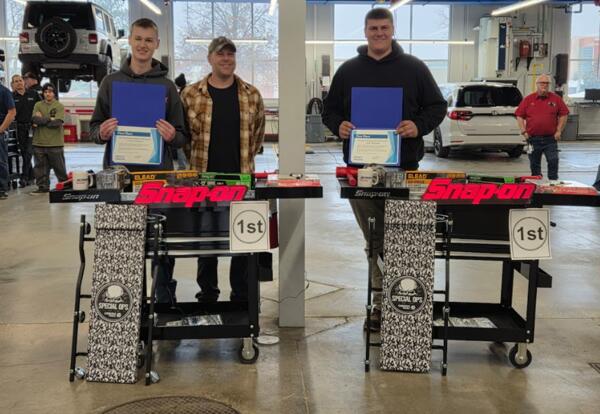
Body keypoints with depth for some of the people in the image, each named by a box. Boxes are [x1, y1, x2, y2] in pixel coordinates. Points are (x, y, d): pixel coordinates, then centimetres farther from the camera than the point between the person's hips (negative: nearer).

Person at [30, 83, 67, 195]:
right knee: (41, 166, 7)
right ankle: (43, 187, 15)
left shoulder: (59, 106, 0)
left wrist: (41, 121, -7)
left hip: (55, 143, -3)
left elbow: (58, 122, -13)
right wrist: (49, 119, -13)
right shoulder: (38, 105, 10)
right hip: (39, 143, 3)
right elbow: (35, 119, -5)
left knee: (59, 166, 4)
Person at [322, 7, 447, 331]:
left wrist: (419, 126, -13)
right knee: (374, 241, 9)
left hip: (404, 169, -2)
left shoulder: (414, 68, 6)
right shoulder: (348, 71, 12)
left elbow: (436, 107, 6)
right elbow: (330, 110, 16)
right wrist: (338, 125, -7)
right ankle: (381, 302, 19)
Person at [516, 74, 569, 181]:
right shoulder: (528, 99, 5)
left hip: (551, 139, -1)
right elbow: (519, 116, 6)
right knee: (534, 164, 9)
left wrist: (559, 131, -1)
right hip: (533, 139, 1)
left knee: (553, 162, -6)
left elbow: (563, 115, 7)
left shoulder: (556, 99, 5)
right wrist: (523, 131, -3)